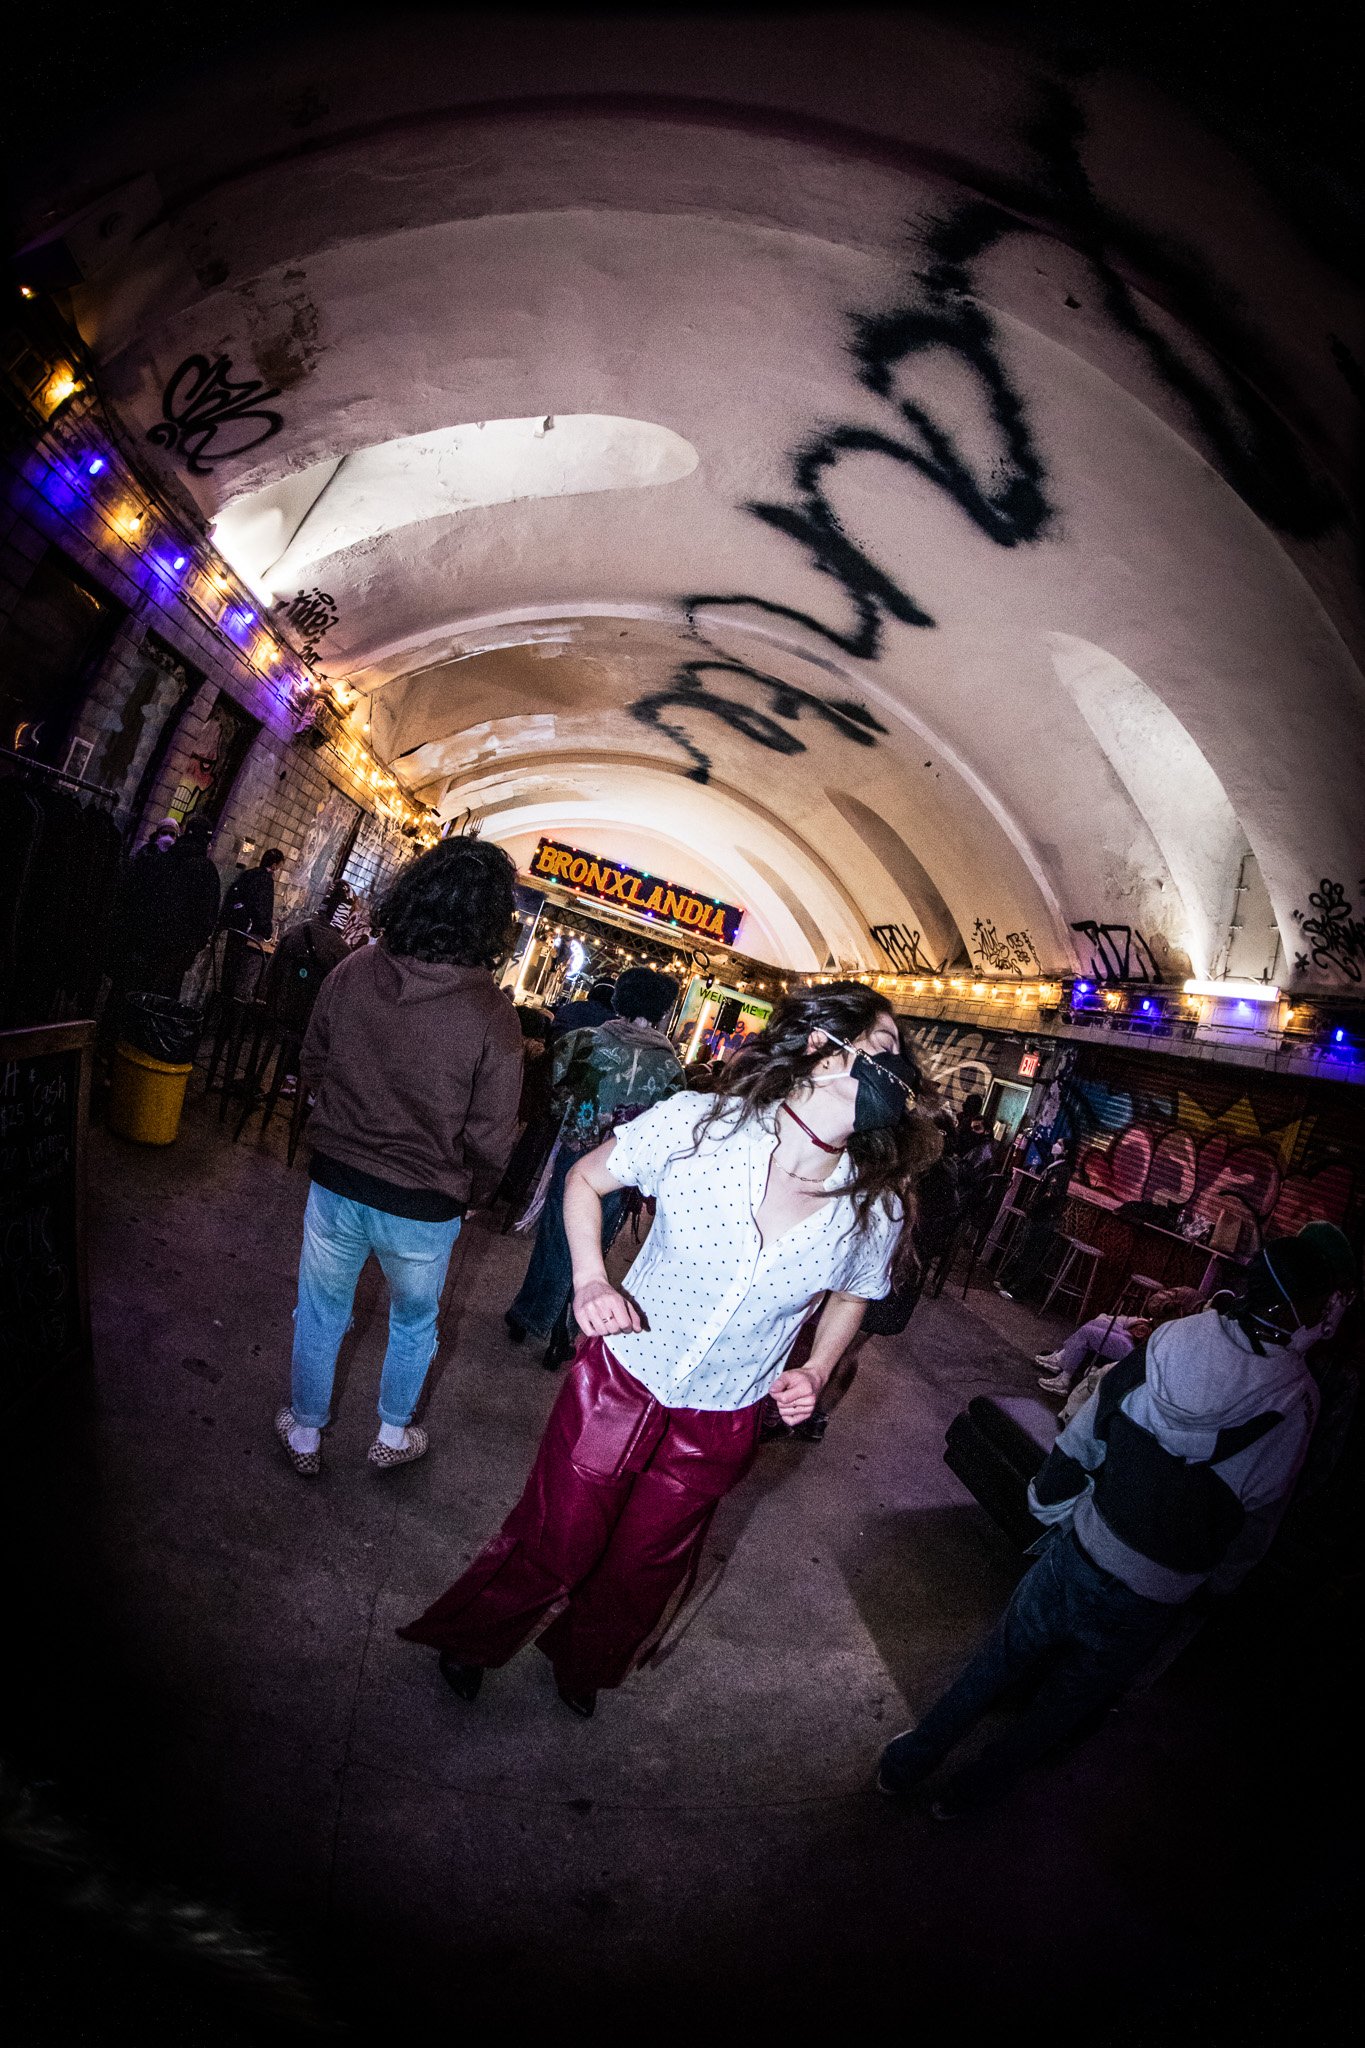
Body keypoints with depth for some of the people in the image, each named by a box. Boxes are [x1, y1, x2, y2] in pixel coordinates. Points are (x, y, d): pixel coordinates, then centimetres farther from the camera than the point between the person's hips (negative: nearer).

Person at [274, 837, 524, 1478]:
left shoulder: (352, 972, -13)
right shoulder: (491, 1016, -24)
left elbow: (312, 1069, 2)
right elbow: (491, 1137, -15)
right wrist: (469, 1193, 6)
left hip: (336, 1183, 2)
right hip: (423, 1208, -2)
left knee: (320, 1314, 25)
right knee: (414, 1322, 26)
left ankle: (305, 1433, 45)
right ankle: (392, 1434, 46)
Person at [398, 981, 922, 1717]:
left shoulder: (877, 1207, -16)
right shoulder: (697, 1124, -23)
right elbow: (586, 1178, -6)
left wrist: (815, 1372, -9)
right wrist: (588, 1278, -21)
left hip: (717, 1425, 2)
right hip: (618, 1380, -2)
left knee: (642, 1571, 23)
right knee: (552, 1542, 17)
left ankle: (583, 1663, 58)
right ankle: (468, 1638, 52)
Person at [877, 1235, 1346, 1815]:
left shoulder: (1154, 1358, -12)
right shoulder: (1294, 1406, -18)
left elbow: (1073, 1452, -2)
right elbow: (1253, 1532, -4)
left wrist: (1055, 1515, 16)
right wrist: (1211, 1584, 15)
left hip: (1077, 1557, 1)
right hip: (1145, 1607, -1)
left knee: (997, 1663, 22)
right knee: (1066, 1701, 25)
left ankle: (909, 1761, 38)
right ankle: (975, 1787, 42)